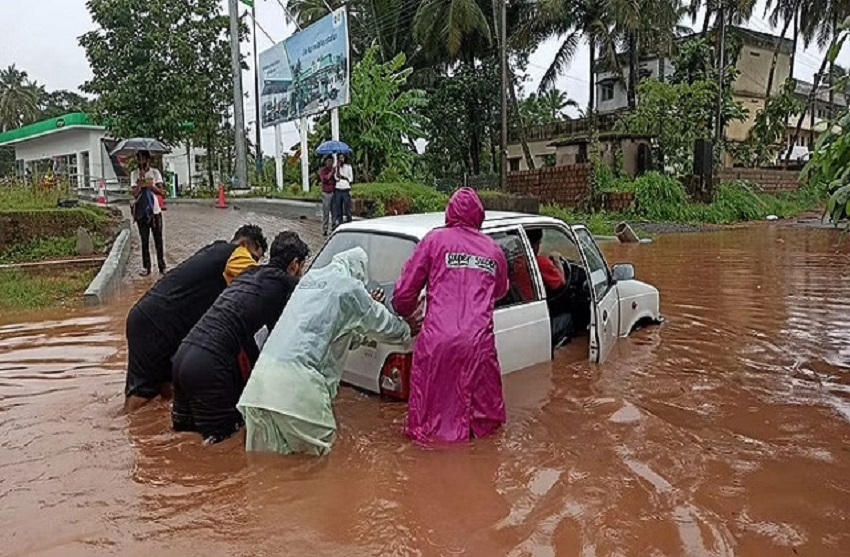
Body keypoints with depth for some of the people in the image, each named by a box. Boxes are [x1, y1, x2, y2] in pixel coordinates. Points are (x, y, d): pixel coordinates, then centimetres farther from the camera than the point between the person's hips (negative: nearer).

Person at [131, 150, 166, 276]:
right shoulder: (134, 174, 3)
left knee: (158, 240, 2)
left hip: (155, 211, -1)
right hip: (141, 212, 1)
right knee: (144, 241, 5)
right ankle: (146, 267, 10)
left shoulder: (155, 172, 2)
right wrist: (140, 180, -15)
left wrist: (149, 184, -18)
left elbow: (160, 191, -4)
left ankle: (162, 266, 8)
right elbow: (135, 194, -6)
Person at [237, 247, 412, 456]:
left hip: (262, 377, 8)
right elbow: (385, 326, 16)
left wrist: (370, 306, 41)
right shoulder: (349, 287, 1)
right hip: (296, 386, -8)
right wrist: (406, 330, 37)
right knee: (312, 459, 6)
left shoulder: (309, 278, 23)